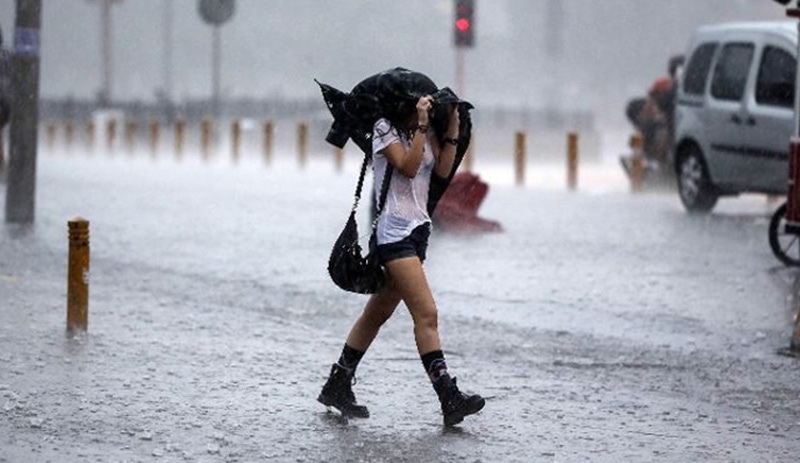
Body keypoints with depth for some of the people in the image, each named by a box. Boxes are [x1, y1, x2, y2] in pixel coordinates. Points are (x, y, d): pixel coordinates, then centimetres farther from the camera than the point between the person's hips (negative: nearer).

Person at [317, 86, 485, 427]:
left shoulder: (425, 131, 14)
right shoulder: (385, 128, -7)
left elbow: (443, 170, 4)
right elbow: (408, 167, -18)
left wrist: (452, 126, -1)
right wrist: (421, 125, -20)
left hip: (418, 228, 9)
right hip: (394, 230, -9)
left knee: (379, 312, 13)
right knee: (426, 314, -16)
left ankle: (337, 386, 20)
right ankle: (450, 399, -20)